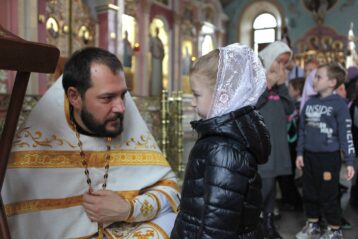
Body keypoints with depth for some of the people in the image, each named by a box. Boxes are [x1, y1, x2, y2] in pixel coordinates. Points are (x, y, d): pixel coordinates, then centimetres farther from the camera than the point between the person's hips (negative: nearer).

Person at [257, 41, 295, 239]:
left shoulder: (279, 81, 14)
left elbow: (289, 109, 7)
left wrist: (281, 86, -3)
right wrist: (268, 85, -15)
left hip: (277, 141, 7)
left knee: (272, 183, 13)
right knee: (264, 184, -9)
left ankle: (268, 223, 27)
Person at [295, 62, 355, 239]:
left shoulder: (339, 104, -10)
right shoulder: (310, 102, 6)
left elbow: (346, 135, -10)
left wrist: (349, 162, -10)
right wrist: (300, 153, 10)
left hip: (329, 157, -6)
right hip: (309, 155, 6)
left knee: (329, 195, 6)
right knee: (309, 193, 16)